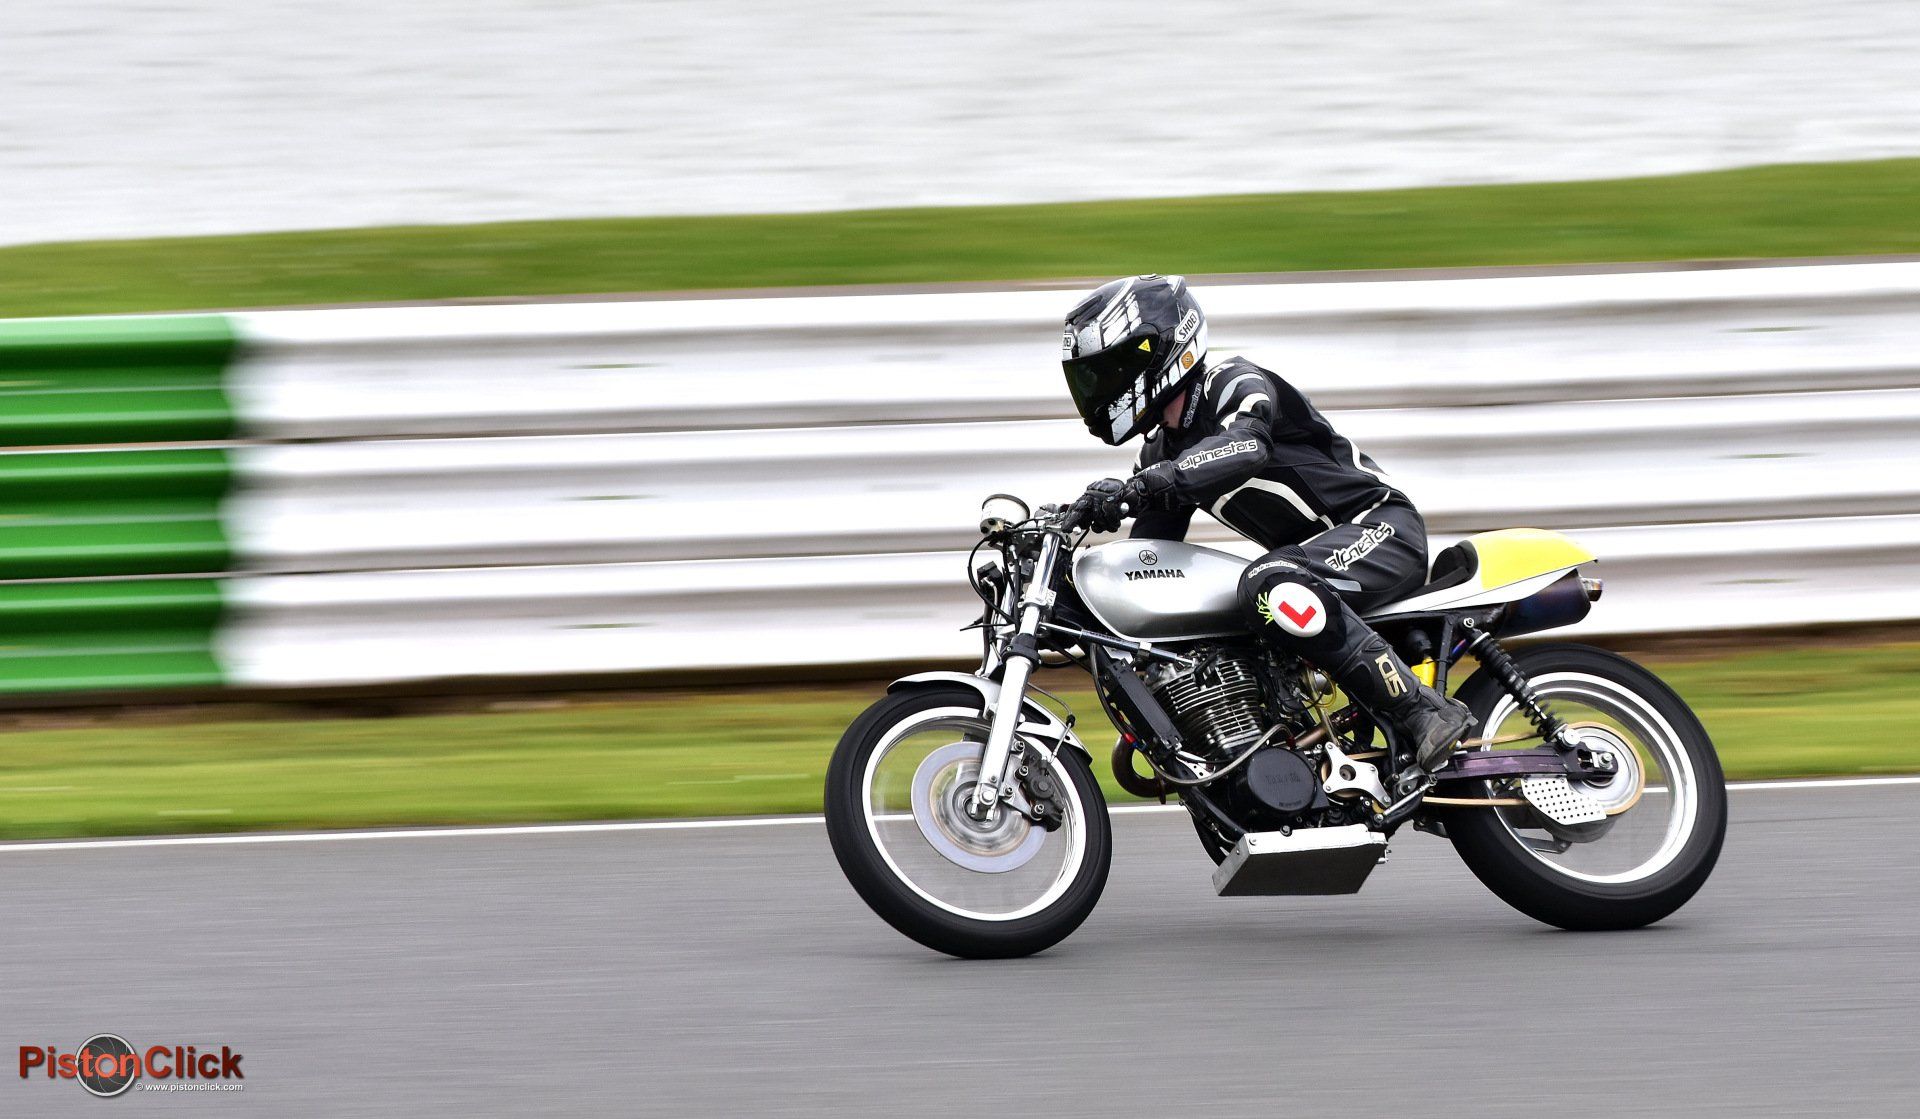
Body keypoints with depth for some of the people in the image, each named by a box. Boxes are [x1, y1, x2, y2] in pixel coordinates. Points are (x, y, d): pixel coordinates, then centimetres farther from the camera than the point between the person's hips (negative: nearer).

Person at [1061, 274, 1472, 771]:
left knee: (1271, 589, -38)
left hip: (1381, 526, -10)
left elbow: (1247, 446, -37)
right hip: (1313, 551, 10)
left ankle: (1423, 711, -37)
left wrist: (1137, 487, -49)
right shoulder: (1162, 453, 14)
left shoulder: (1235, 383, -14)